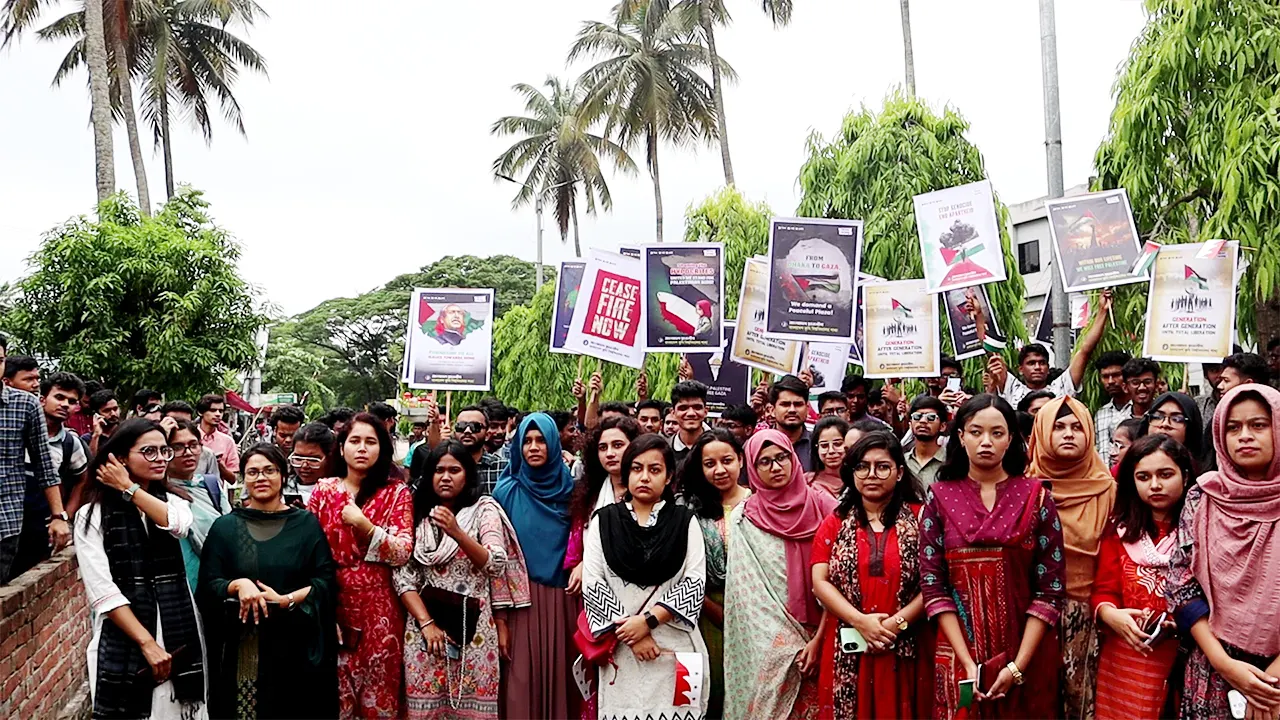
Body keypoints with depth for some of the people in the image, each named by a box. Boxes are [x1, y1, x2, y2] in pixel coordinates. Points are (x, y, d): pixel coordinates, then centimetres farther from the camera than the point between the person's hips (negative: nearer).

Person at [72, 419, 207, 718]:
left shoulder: (173, 501, 9)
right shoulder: (92, 515, -3)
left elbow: (179, 524, -17)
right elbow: (102, 590, -11)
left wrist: (129, 488, -10)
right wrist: (147, 642, -16)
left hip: (179, 633, 3)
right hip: (123, 640, -3)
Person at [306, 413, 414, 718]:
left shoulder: (396, 492, -1)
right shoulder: (323, 490, 5)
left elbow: (403, 553, -9)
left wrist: (362, 524, -18)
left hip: (378, 605, -2)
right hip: (333, 603, 2)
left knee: (378, 692, 4)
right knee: (334, 690, 8)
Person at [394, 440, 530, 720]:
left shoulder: (484, 510, 1)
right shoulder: (418, 513, 8)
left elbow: (496, 566, -10)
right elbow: (402, 576, 0)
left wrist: (456, 533, -21)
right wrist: (426, 624, -11)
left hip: (473, 626, -2)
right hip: (425, 625, 2)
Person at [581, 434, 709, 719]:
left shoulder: (685, 521, 5)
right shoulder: (604, 521, 6)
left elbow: (695, 582, -4)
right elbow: (592, 585, -1)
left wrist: (649, 620, -14)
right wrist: (631, 633, -10)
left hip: (676, 647, 0)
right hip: (622, 650, 0)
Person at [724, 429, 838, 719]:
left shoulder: (821, 504, -1)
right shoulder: (744, 518, 0)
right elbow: (747, 592, -1)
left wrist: (819, 638, -8)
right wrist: (788, 644, -7)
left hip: (818, 635, 0)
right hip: (770, 642, 0)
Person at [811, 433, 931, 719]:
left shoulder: (920, 519, 2)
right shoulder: (834, 523, 7)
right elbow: (820, 582, -1)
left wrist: (897, 623, -13)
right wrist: (860, 621, -12)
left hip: (906, 649, -1)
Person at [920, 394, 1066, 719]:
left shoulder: (1037, 496, -2)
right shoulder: (940, 497, -1)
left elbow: (1051, 588, -6)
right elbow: (932, 585, -5)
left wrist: (1017, 666, -12)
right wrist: (968, 663, -13)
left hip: (1027, 655, 0)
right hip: (958, 656, 0)